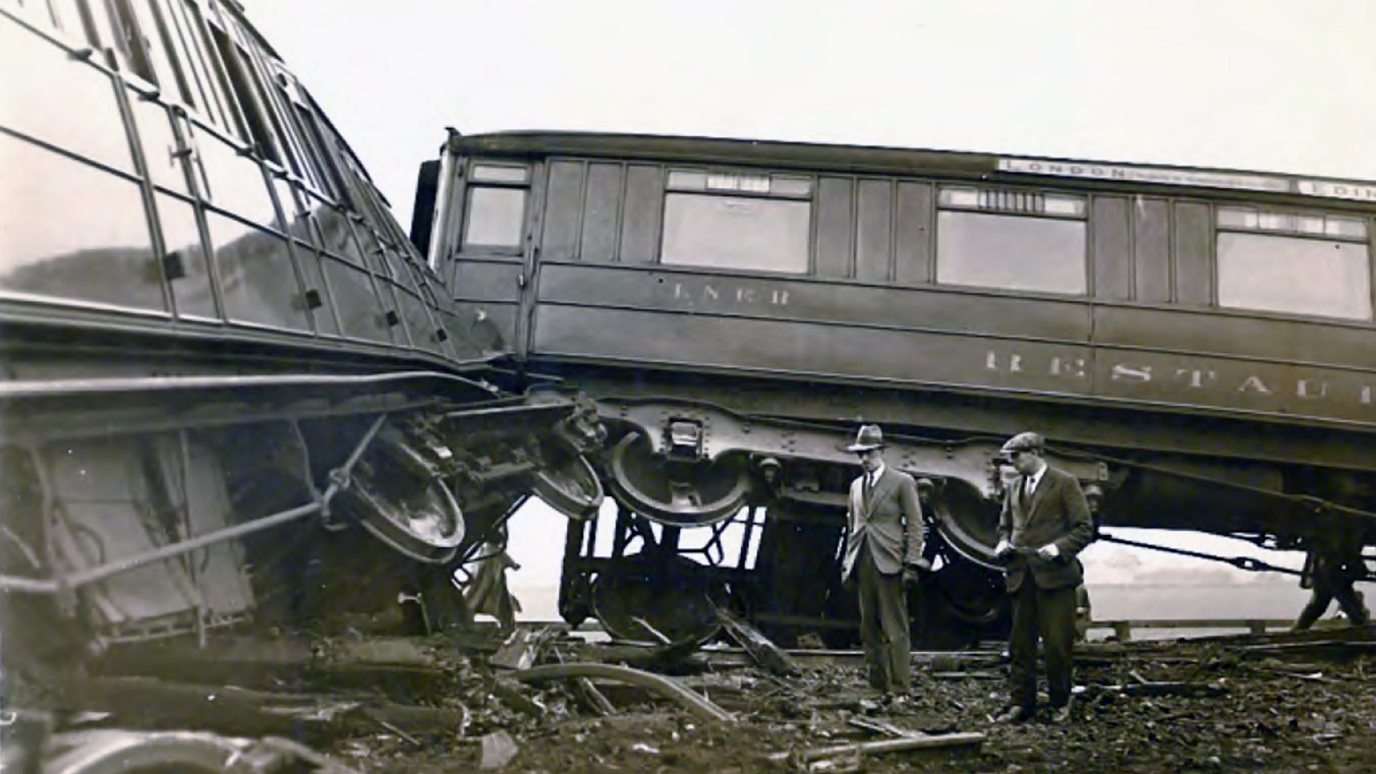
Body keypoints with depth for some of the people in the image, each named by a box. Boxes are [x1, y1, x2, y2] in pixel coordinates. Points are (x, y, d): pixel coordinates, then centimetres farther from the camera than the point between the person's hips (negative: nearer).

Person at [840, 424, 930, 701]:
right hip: (863, 563, 6)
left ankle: (899, 689, 0)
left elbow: (915, 525, -3)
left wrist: (911, 564, -10)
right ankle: (878, 686, 15)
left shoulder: (902, 482, 0)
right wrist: (847, 563, 15)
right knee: (869, 630, 8)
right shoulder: (856, 486, 18)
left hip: (889, 563, -6)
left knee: (895, 630, -5)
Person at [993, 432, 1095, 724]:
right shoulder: (1014, 488, 16)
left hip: (1054, 575, -5)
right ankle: (1020, 703, 14)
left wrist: (1058, 547, -19)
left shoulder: (1064, 483, -2)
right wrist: (1003, 543, 3)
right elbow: (1005, 526, 25)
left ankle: (1060, 704, 15)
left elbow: (1084, 529, -4)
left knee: (1057, 643, -1)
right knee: (1020, 644, 6)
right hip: (1020, 576, 5)